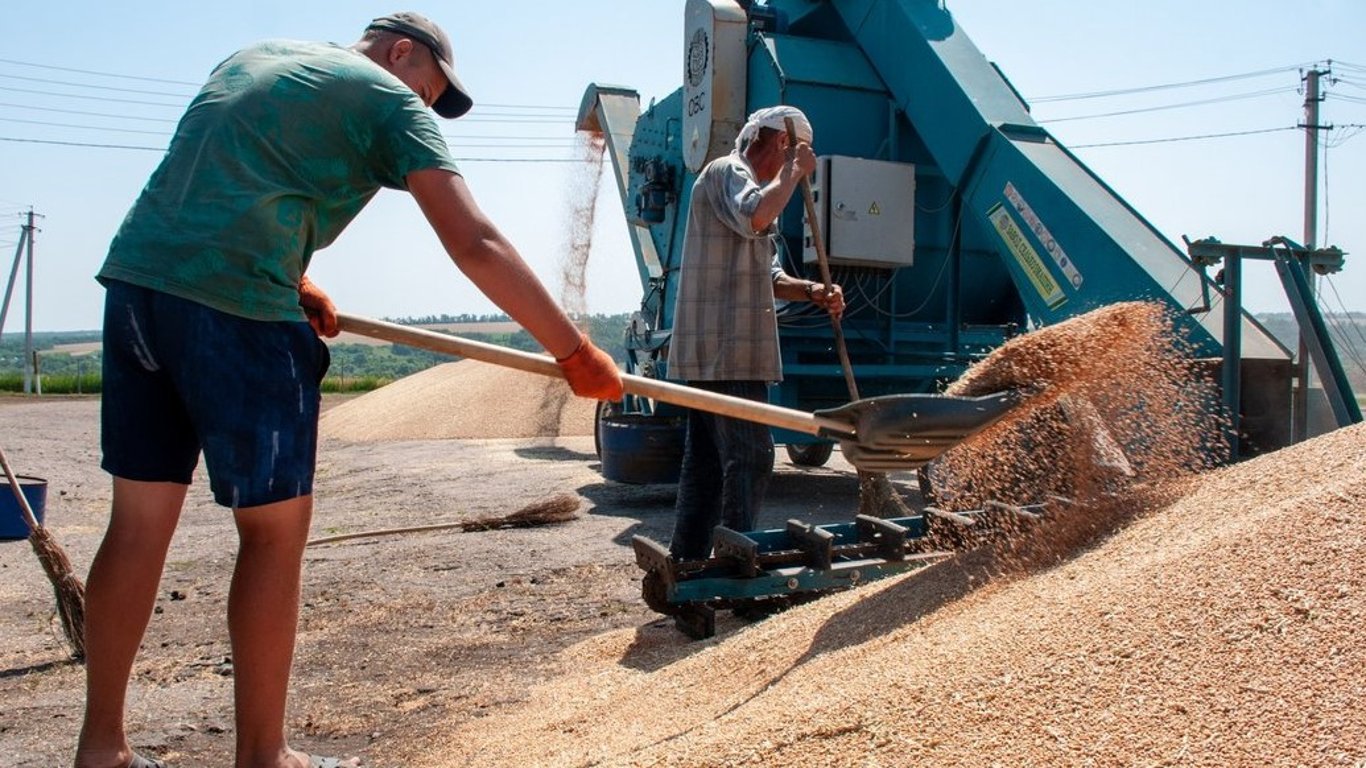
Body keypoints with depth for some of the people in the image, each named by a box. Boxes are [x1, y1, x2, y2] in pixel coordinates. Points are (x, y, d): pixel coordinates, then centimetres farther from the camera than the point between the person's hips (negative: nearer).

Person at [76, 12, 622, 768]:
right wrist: (574, 353, -6)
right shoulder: (389, 99, 3)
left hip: (135, 274, 8)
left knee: (141, 520, 12)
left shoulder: (257, 54, 26)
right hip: (234, 304, -8)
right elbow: (475, 245, -8)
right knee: (275, 528, 2)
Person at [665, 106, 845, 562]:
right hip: (727, 350, -10)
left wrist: (812, 292, 9)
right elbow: (755, 218, -27)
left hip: (712, 351, 10)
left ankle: (687, 560, 15)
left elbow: (768, 276, 26)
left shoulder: (749, 183, 28)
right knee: (750, 457, -10)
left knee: (705, 461, 10)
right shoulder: (727, 171, -3)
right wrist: (793, 171, -11)